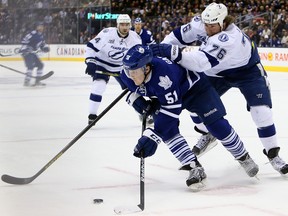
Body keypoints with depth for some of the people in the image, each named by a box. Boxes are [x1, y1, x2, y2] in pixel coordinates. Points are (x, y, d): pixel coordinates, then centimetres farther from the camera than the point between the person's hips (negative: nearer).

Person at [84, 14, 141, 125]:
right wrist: (90, 62, -29)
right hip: (102, 64, -4)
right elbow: (91, 46, -20)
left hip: (121, 67, 4)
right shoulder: (107, 33, -25)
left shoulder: (134, 37, -14)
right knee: (99, 86, -24)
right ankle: (92, 115, -15)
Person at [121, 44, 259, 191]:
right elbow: (132, 89, 3)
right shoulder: (127, 76, -23)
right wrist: (136, 100, -19)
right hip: (164, 94, 6)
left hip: (193, 85, -6)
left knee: (216, 124, -9)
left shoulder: (162, 74, -45)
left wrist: (153, 136, -48)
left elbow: (171, 109, -44)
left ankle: (243, 157, 14)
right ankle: (195, 168, -9)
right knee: (167, 129, -15)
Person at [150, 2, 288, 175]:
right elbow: (181, 35, -8)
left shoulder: (230, 39, -44)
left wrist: (173, 52, -63)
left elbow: (205, 62, -55)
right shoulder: (202, 24, -23)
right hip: (219, 72, 7)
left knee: (262, 112, -18)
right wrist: (162, 48, -22)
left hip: (247, 71, -6)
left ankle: (272, 153, 0)